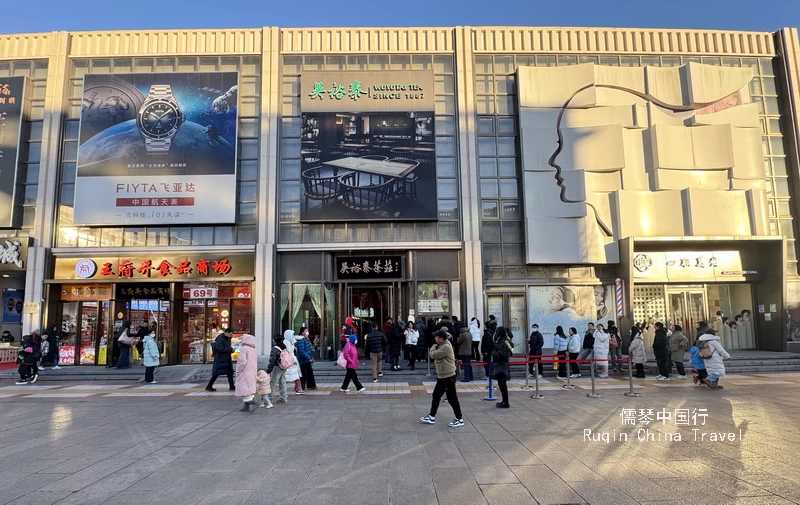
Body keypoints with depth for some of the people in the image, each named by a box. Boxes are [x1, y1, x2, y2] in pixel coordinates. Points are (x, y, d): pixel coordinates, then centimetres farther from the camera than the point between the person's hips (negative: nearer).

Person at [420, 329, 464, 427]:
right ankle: (431, 417, 22)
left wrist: (433, 347, -5)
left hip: (448, 376, -10)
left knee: (452, 398, -1)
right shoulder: (442, 346, 12)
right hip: (442, 376, 10)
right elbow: (436, 357, 17)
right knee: (436, 396, 14)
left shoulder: (446, 347, -21)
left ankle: (459, 419, 10)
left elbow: (433, 355, -22)